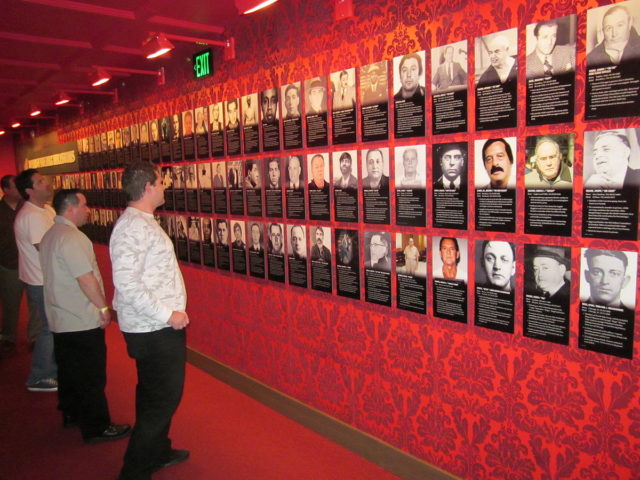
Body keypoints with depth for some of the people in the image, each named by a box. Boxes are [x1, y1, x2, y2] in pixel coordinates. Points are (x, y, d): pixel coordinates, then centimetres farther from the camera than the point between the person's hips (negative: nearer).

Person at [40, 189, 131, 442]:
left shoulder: (49, 235, 11)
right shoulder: (72, 237, -21)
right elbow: (86, 278, -24)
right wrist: (103, 307, -14)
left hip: (61, 320, 10)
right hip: (83, 321, -10)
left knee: (69, 370, 21)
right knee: (91, 376, 0)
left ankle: (72, 413, 35)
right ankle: (97, 427, 9)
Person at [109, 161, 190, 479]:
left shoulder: (142, 222, 12)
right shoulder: (133, 226, -20)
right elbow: (126, 283, -28)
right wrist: (167, 314, -24)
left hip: (159, 326, 11)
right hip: (154, 330, -10)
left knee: (156, 394, 22)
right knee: (162, 399, 0)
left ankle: (158, 452, 40)